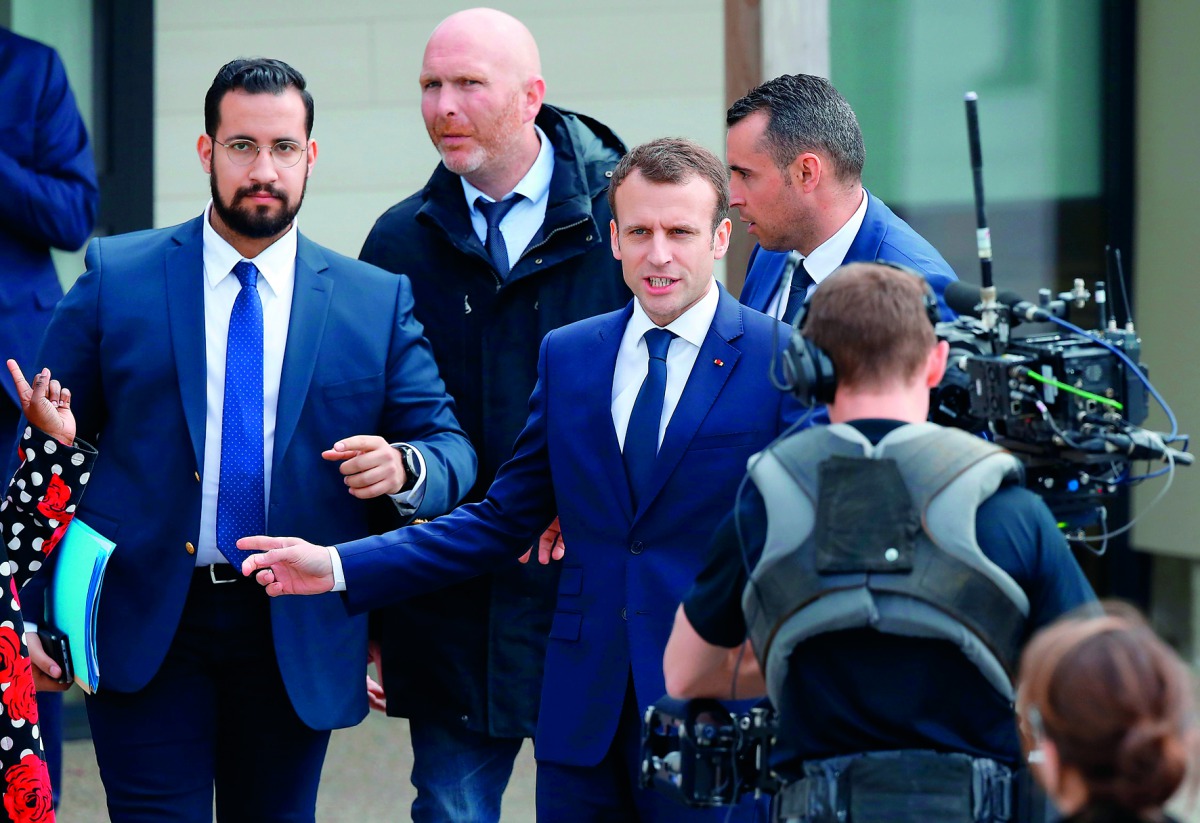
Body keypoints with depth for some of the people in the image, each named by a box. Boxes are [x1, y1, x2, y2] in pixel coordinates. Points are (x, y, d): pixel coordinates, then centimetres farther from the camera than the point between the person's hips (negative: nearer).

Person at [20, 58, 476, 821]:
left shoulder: (379, 302, 6)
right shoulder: (116, 277, 3)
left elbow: (451, 449, 6)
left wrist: (404, 468, -19)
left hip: (297, 641, 2)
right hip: (145, 633, -2)